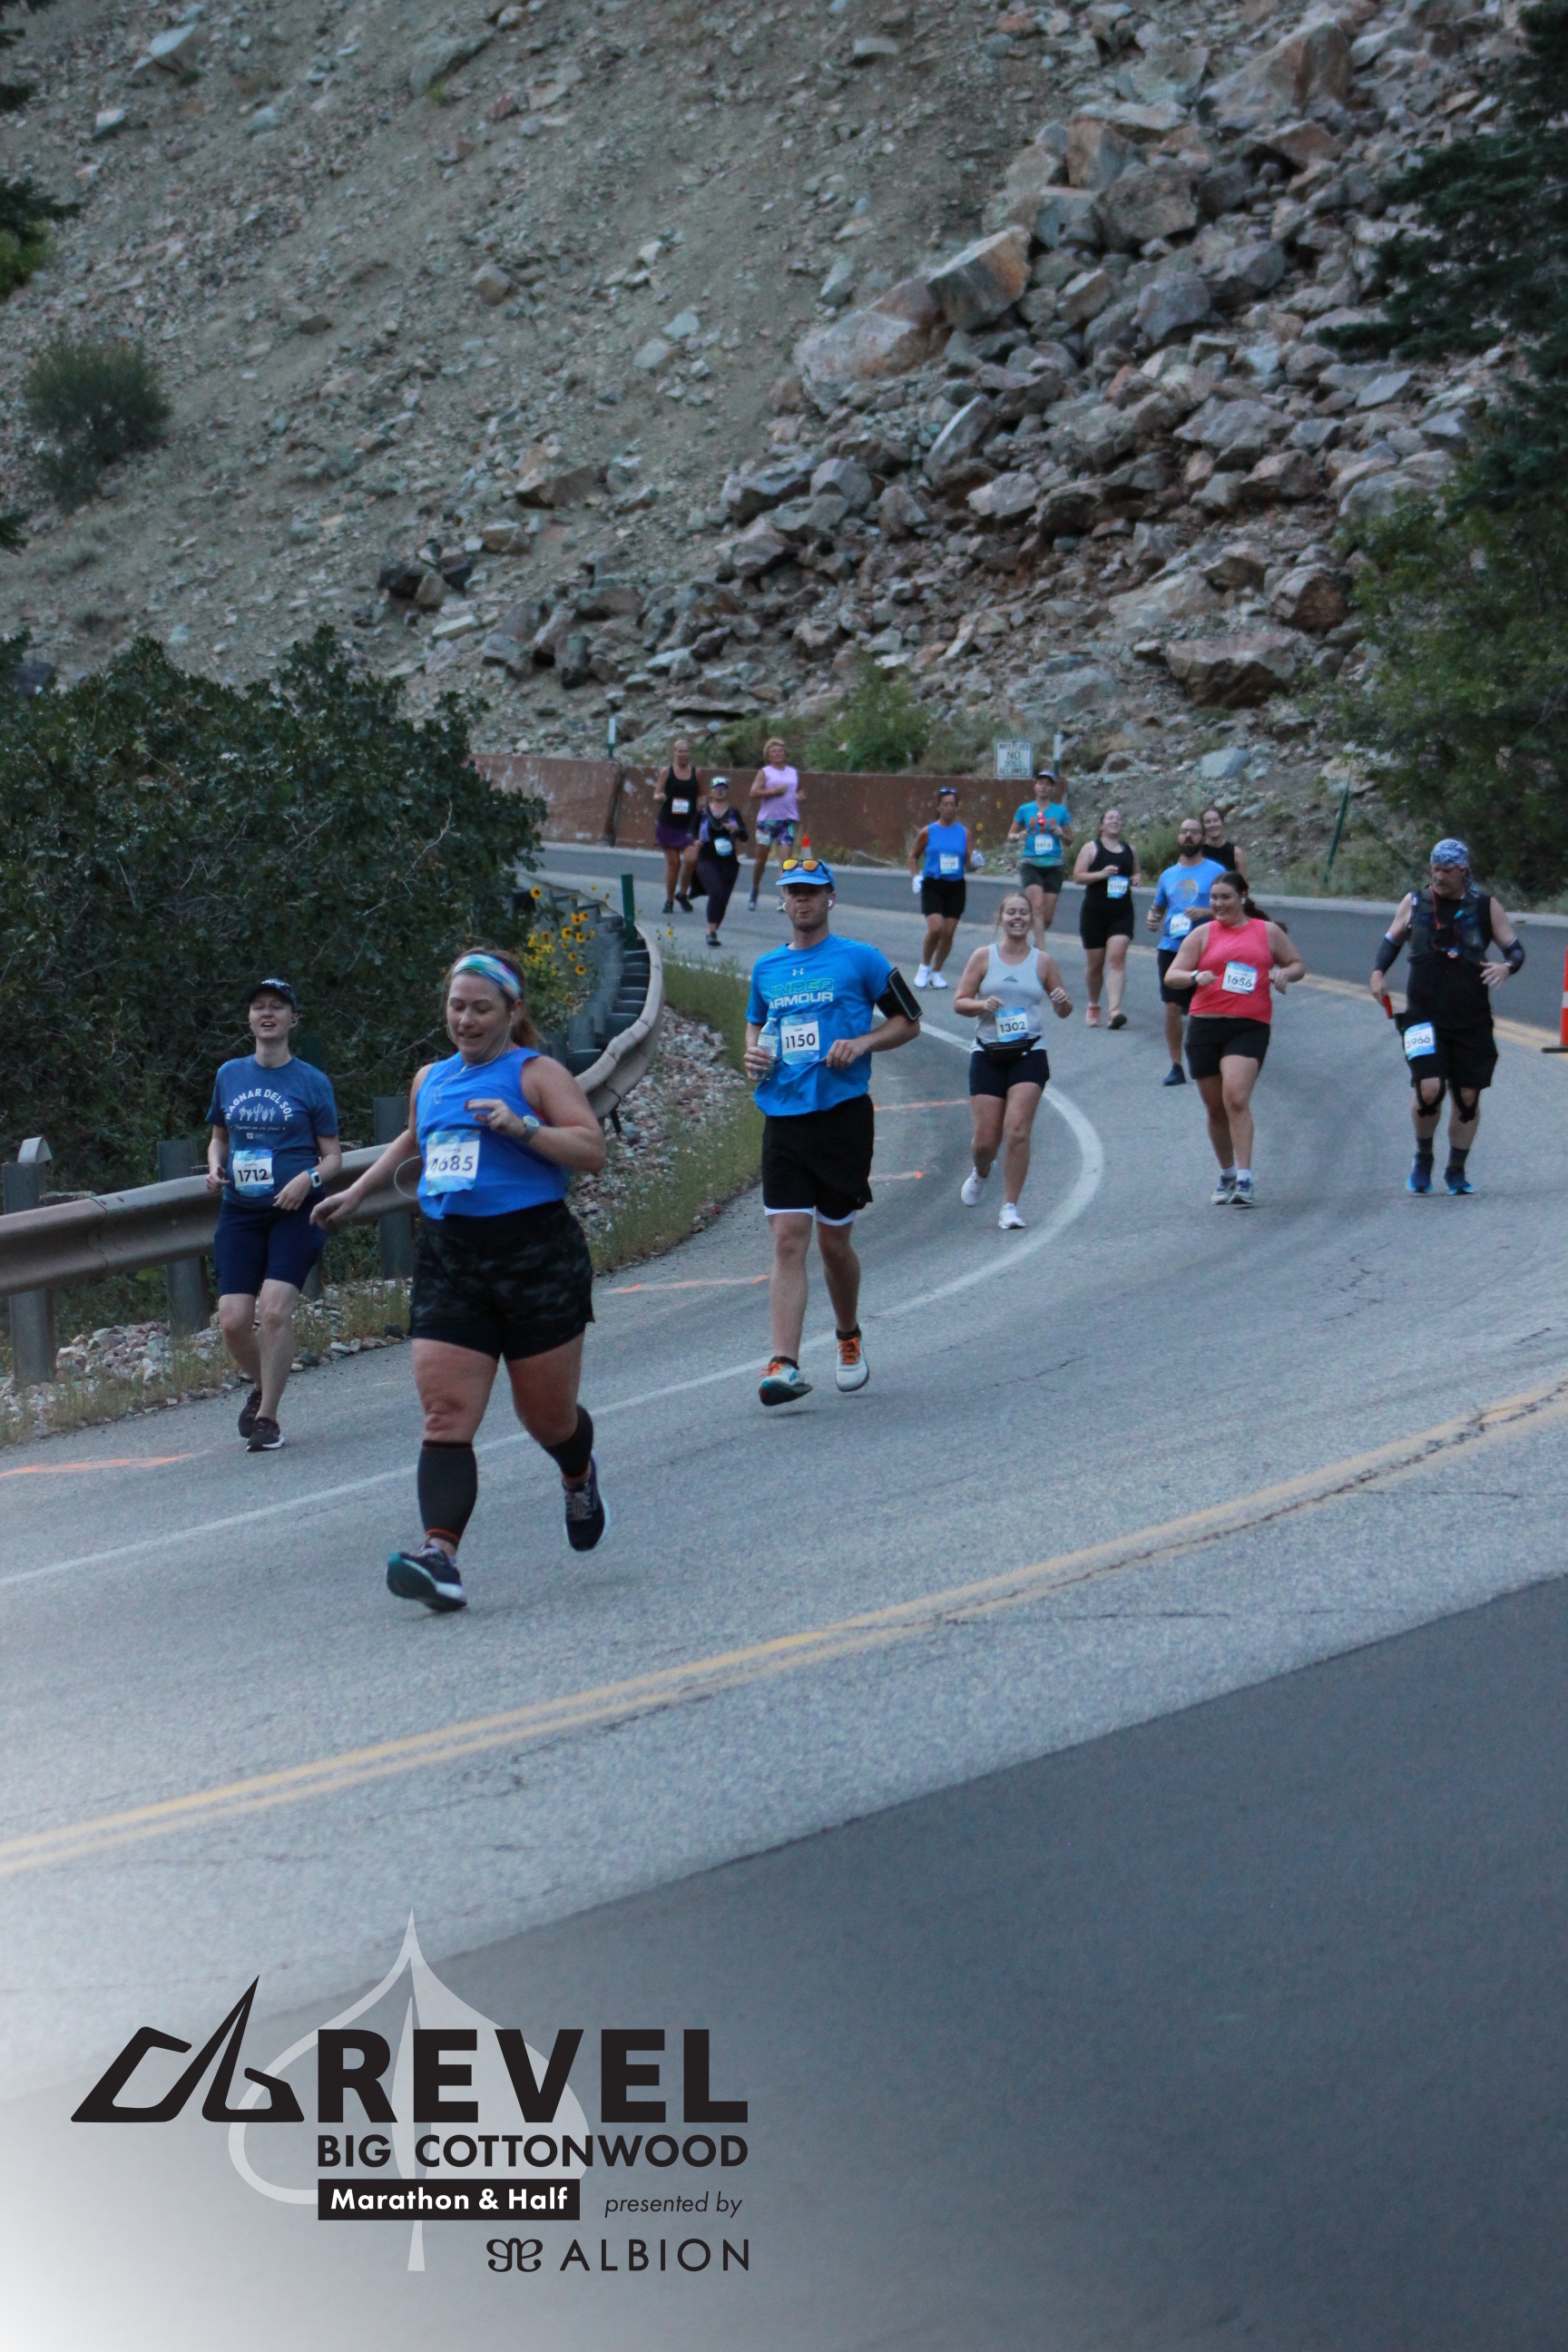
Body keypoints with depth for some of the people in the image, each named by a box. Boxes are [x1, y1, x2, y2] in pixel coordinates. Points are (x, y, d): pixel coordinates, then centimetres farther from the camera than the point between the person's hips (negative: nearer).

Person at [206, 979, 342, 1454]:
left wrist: (309, 1178, -16)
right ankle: (260, 1385, 25)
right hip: (240, 1213, 3)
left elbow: (333, 1154, 5)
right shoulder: (229, 1076, 10)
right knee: (233, 1320, -6)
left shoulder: (312, 1083, 1)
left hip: (294, 1213, -3)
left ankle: (267, 1417, -5)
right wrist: (215, 1166, 1)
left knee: (275, 1311, -17)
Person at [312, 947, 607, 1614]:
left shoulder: (536, 1074, -2)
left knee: (548, 1415, 7)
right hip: (447, 1262, 4)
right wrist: (358, 1191, 33)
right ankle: (439, 1556, -24)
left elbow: (592, 1150, -12)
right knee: (445, 1415, -12)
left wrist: (522, 1128, -23)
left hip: (535, 1256, -4)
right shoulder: (430, 1079, 16)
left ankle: (580, 1479, 43)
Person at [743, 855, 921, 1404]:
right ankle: (785, 1365, -17)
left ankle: (849, 1339, 32)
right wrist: (753, 1052, 8)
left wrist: (861, 1043, -10)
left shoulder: (860, 959, 2)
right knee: (787, 1240, -9)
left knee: (834, 1241, 5)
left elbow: (908, 1022, 7)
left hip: (843, 1113, -3)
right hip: (783, 1117, 3)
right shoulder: (766, 968, 14)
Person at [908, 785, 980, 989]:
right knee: (935, 928, -19)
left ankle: (936, 972, 21)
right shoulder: (928, 832, 1)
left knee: (948, 933, 2)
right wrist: (915, 877, -4)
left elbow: (968, 863, 6)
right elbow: (913, 856, 11)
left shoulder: (964, 832, 5)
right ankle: (924, 967, 3)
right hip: (932, 886, -2)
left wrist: (974, 861, -17)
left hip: (956, 887, 2)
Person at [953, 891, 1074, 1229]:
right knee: (986, 1139, 0)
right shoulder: (983, 957, 5)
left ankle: (1010, 1206, -5)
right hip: (987, 1055, 1)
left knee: (1017, 1130, -14)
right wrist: (982, 1005, -16)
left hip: (1028, 1053, -1)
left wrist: (1063, 1002, -11)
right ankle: (981, 1174, 36)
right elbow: (959, 1002, 4)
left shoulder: (1043, 961, 6)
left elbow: (1063, 1013, 12)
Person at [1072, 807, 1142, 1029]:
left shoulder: (1130, 850, 11)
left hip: (1122, 913, 1)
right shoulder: (1091, 848, 1)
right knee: (1094, 963, 7)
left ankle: (1115, 1010, -25)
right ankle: (1093, 1006, 30)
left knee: (1117, 958, -15)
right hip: (1094, 911, -1)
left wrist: (1136, 878, 1)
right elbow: (1077, 876, -6)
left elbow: (1137, 872, 25)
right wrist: (1101, 874, -20)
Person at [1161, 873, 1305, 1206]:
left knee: (1236, 1098, -21)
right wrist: (1195, 977, -15)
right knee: (1215, 1107, 9)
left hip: (1250, 1027, -3)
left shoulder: (1268, 932, 12)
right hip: (1205, 1026, 3)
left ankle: (1245, 1180, -23)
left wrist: (1284, 972, -3)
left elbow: (1298, 966, 21)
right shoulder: (1203, 934, 13)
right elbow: (1171, 976, 7)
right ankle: (1226, 1175, 29)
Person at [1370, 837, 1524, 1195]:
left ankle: (1456, 1170, 21)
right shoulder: (1415, 902, 7)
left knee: (1468, 1095, 3)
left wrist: (1506, 966, -14)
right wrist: (1379, 972, 2)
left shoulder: (1485, 906, 5)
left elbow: (1515, 948, 8)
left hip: (1472, 1018, 1)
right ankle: (1423, 1159, 9)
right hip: (1424, 1014, -1)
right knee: (1428, 1089, -16)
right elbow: (1392, 939, 20)